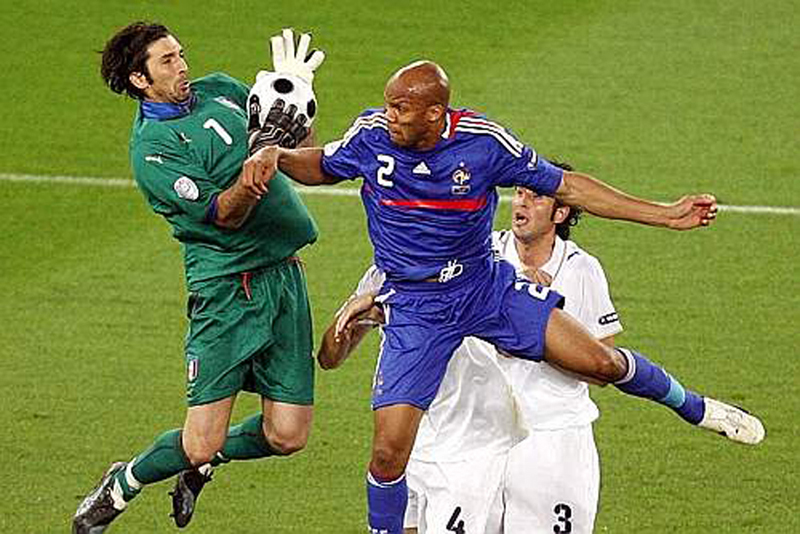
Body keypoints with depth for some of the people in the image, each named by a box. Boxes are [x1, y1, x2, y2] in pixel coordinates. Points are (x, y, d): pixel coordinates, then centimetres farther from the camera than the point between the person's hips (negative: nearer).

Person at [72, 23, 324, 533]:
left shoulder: (218, 89, 11)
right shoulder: (151, 147, -10)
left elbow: (301, 149, 24)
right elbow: (222, 215, -19)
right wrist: (250, 177, -38)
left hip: (286, 277, 6)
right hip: (227, 288, -6)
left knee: (287, 436, 0)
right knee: (202, 443, -9)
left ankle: (204, 462, 31)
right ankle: (120, 487, 21)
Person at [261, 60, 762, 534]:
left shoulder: (483, 141, -17)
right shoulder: (372, 135, -13)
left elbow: (567, 187, -5)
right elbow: (321, 167, 9)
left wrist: (668, 215, -6)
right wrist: (279, 155, -14)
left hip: (485, 286, 0)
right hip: (413, 309, 0)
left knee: (601, 362, -10)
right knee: (390, 450, -12)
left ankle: (690, 405, 21)